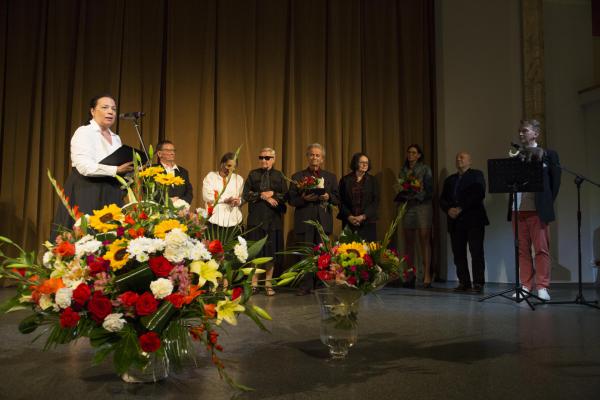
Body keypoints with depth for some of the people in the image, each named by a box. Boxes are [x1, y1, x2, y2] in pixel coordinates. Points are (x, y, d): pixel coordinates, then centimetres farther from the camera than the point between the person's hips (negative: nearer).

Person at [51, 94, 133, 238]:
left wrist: (127, 170, -3)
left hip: (111, 196, 6)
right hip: (86, 195, -6)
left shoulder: (116, 138, 17)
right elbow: (84, 166, -19)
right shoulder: (84, 132, -5)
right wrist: (116, 169, -25)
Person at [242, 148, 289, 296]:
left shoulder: (279, 176, 8)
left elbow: (286, 196, 2)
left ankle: (268, 284, 10)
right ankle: (254, 283, 9)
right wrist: (262, 196, -11)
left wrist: (272, 194, -12)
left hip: (274, 219, 0)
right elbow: (246, 195, -1)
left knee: (271, 251, 2)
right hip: (255, 218, 0)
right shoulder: (253, 174, 8)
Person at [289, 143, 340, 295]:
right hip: (304, 221, -1)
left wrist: (328, 197, -12)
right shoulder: (297, 177, 9)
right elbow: (291, 200, 3)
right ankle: (306, 286, 7)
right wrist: (304, 199, -16)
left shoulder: (330, 177, 14)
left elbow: (337, 199, 9)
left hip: (323, 221, 1)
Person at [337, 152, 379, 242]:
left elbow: (376, 201, 1)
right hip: (349, 222, 0)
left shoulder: (372, 180, 7)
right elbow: (341, 201, 4)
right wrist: (349, 216, -9)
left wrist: (363, 216, -9)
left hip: (367, 222, 0)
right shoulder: (345, 180, 6)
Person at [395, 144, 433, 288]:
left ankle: (426, 274, -10)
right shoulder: (403, 170, 16)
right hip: (407, 207, 4)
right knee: (408, 242, 3)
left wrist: (416, 193, -13)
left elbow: (429, 189, -2)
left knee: (424, 241, -8)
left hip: (422, 206, -4)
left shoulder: (425, 169, 3)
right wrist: (401, 192, -5)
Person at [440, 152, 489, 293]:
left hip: (473, 219, -4)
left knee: (476, 252, -7)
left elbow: (479, 194, -8)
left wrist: (461, 208, -14)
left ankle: (478, 283, -2)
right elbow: (442, 199, 14)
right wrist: (449, 209, -7)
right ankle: (464, 282, 7)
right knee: (458, 253, 1)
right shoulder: (450, 179, 21)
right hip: (455, 221, 4)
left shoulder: (477, 175, 7)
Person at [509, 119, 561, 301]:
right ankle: (525, 286, 11)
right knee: (522, 250, 5)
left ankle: (542, 287, 3)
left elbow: (555, 181, 3)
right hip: (517, 209, 4)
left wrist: (547, 204, 1)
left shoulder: (548, 154, 4)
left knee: (541, 248, -2)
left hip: (537, 209, -4)